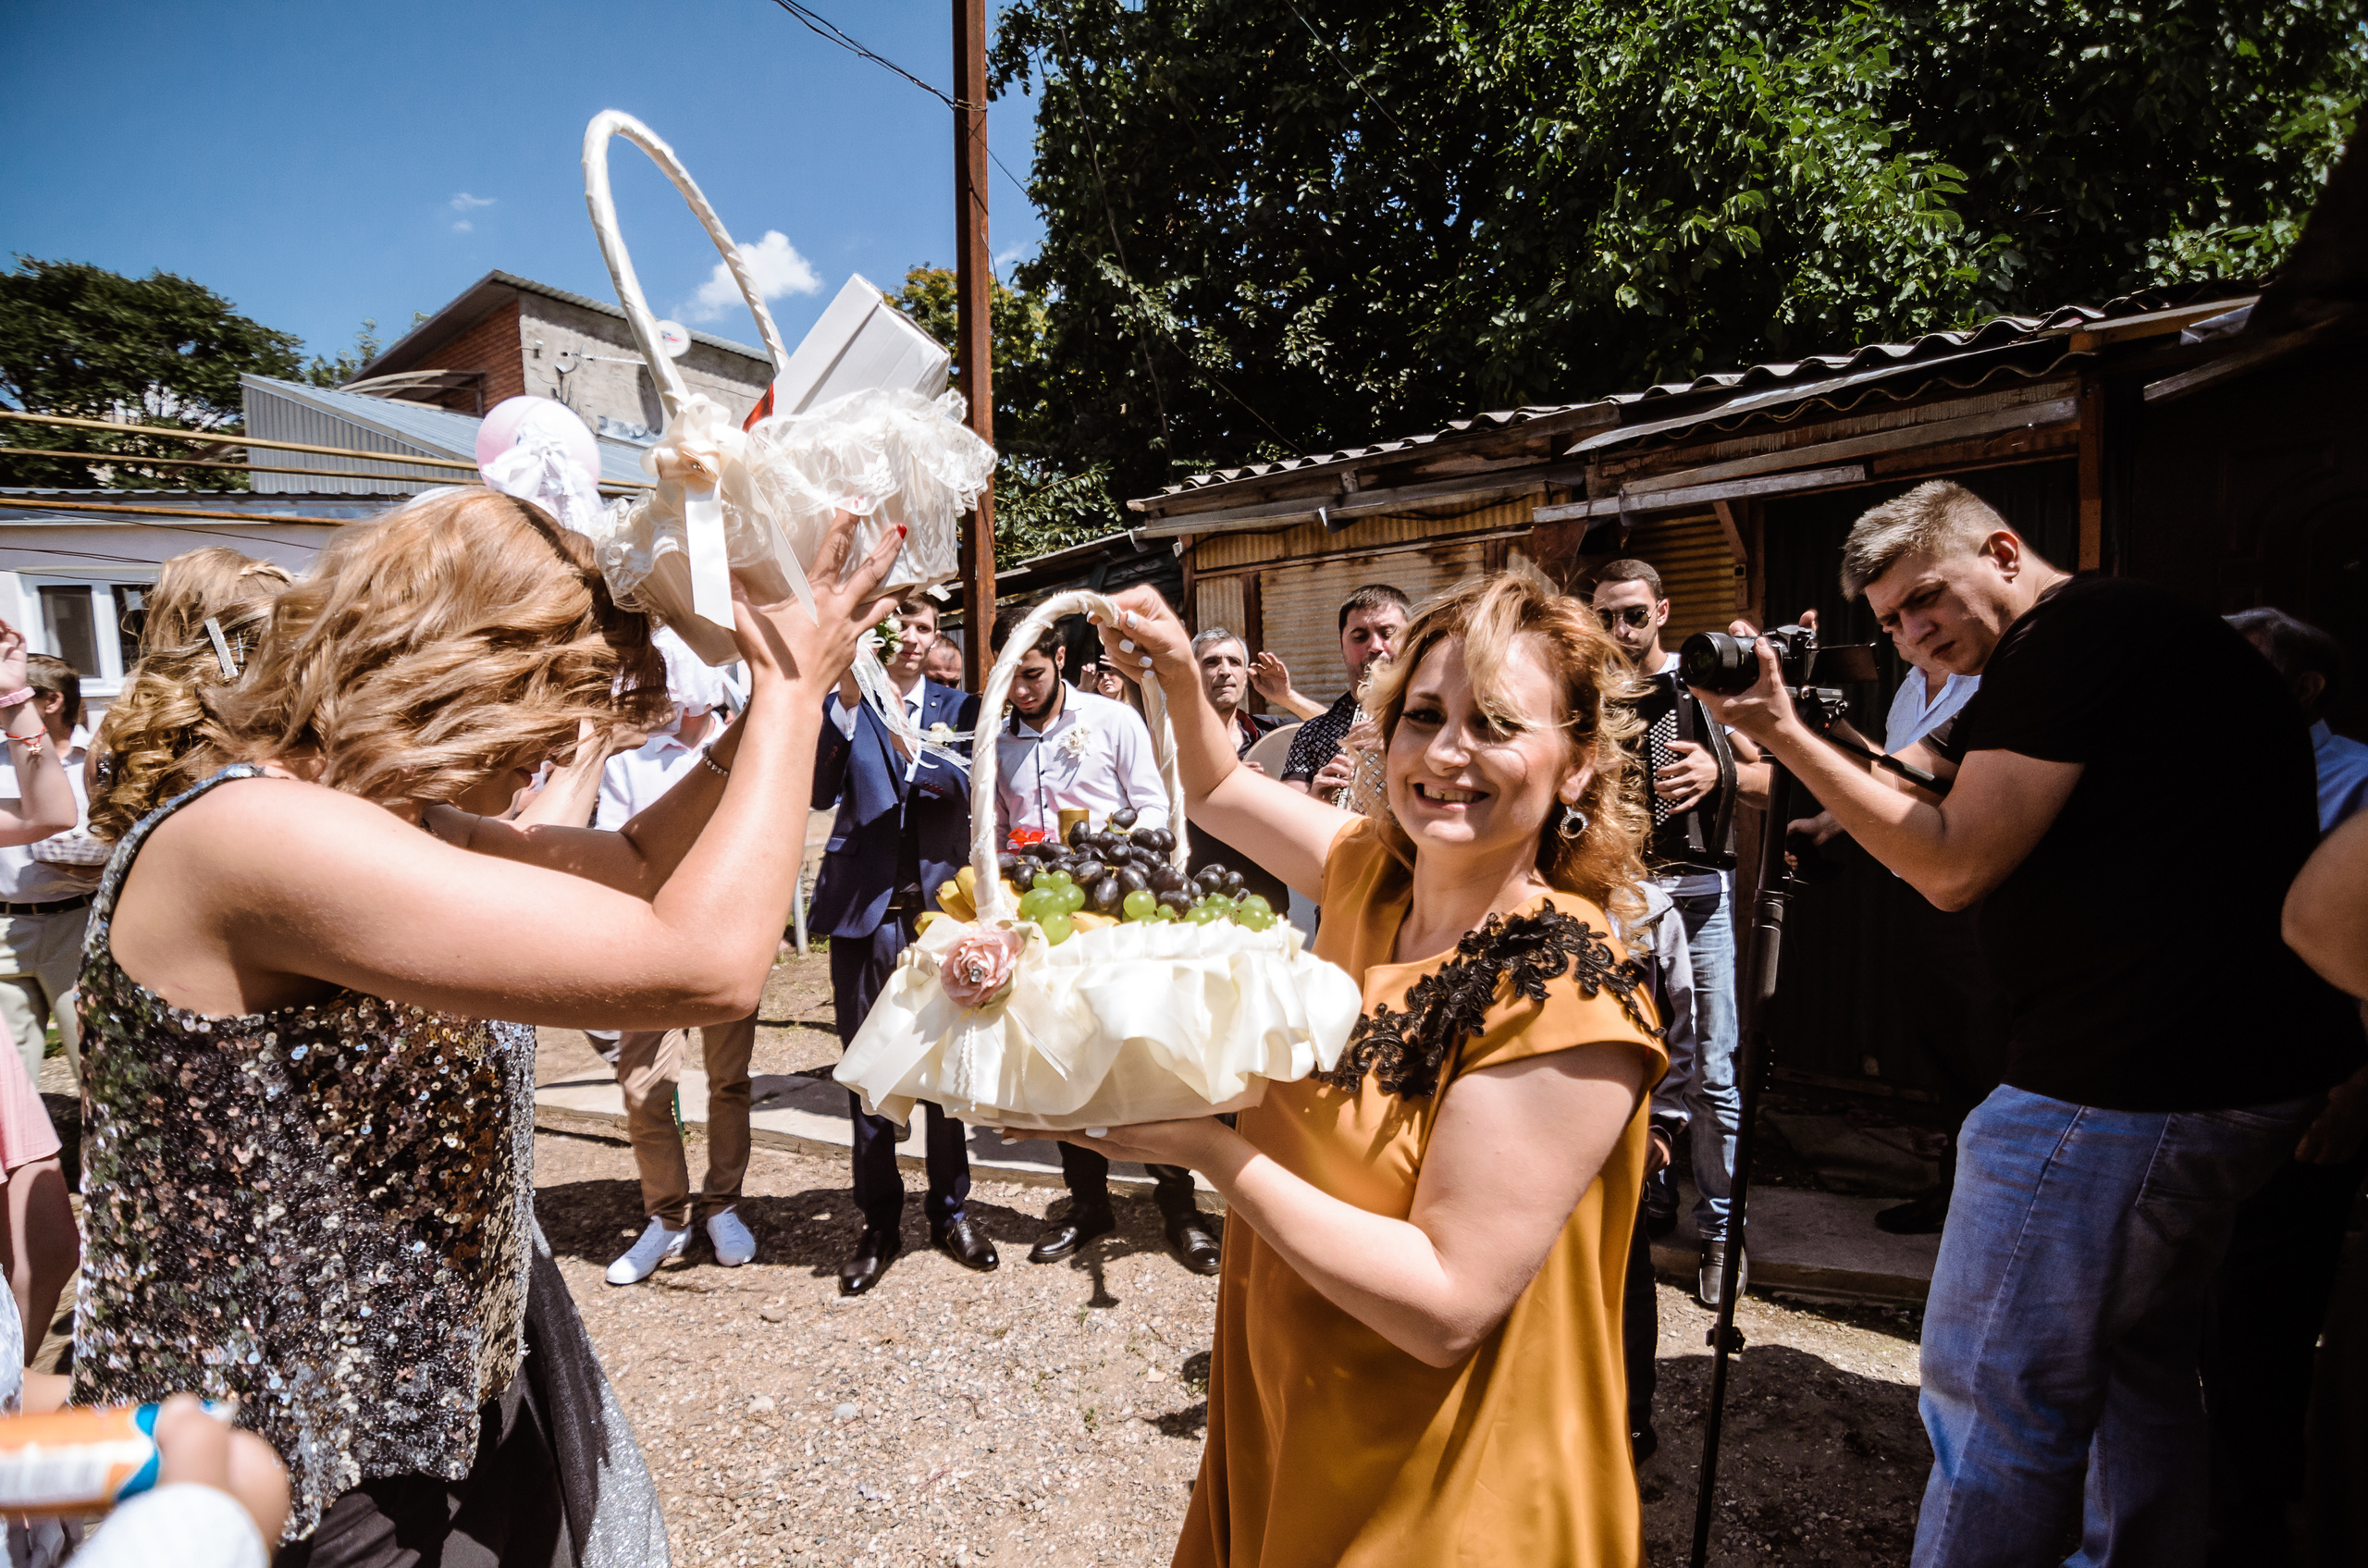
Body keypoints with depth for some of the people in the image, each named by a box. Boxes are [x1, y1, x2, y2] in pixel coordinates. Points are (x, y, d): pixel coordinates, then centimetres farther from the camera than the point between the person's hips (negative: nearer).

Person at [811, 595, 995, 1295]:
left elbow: (970, 784, -8)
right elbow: (820, 793, -10)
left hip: (939, 904, 1)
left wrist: (910, 747, -25)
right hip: (865, 909, 0)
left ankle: (951, 1210, 24)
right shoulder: (844, 706, 5)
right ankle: (879, 1223, 21)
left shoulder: (956, 707, 9)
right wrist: (847, 702, -19)